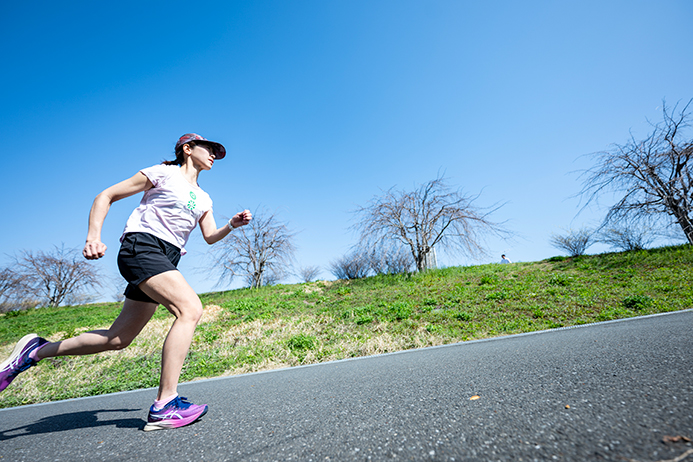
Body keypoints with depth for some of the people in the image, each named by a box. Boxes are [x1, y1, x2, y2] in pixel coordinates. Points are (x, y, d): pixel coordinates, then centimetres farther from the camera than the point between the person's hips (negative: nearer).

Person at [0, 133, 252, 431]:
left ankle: (38, 350, 27)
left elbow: (210, 237, 17)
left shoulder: (203, 199, 21)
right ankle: (165, 405, -24)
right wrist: (94, 236, -10)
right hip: (141, 247, -7)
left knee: (117, 339, 7)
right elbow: (105, 196, 4)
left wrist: (232, 225, -4)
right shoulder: (163, 173, 3)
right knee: (190, 309, -27)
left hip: (165, 261, 8)